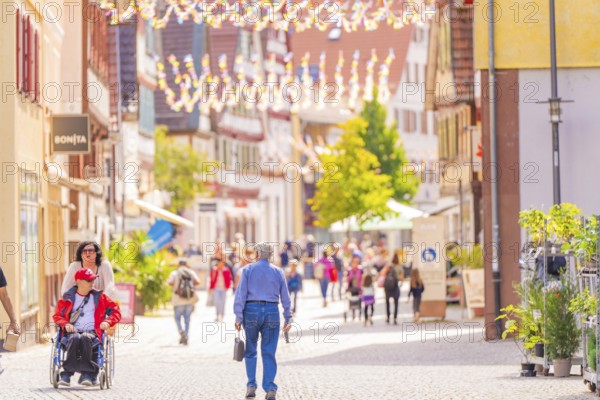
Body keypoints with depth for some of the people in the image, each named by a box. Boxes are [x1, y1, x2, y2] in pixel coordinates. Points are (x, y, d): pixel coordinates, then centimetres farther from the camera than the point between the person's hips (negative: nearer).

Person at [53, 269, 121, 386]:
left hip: (92, 332, 0)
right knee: (75, 338, -37)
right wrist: (66, 324, -5)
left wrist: (107, 322, -5)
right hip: (73, 332, 0)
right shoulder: (68, 298, 17)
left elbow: (116, 311, 16)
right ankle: (66, 375, -39)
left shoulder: (99, 297, 17)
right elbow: (57, 315, 17)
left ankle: (87, 374, -38)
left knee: (85, 338, -38)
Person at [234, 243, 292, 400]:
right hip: (272, 311, 1)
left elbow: (241, 294, -5)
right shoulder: (278, 272, 7)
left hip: (251, 310, -1)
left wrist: (238, 317, -5)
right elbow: (285, 297, 7)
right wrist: (288, 318, 13)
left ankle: (251, 387, 6)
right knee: (269, 352, 2)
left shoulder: (248, 269, 2)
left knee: (250, 351, 12)